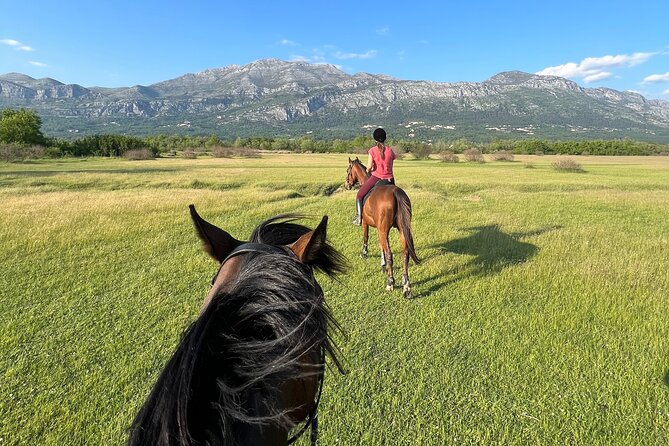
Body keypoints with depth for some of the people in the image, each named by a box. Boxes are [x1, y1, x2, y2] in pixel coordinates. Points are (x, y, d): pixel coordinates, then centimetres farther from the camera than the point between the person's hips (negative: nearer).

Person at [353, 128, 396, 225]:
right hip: (389, 179, 3)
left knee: (359, 195, 12)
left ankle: (358, 218, 3)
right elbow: (391, 167, 8)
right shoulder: (390, 151, 3)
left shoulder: (372, 150, -8)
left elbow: (369, 167, -15)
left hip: (376, 177, -3)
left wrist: (368, 171, 7)